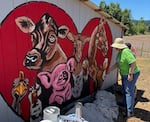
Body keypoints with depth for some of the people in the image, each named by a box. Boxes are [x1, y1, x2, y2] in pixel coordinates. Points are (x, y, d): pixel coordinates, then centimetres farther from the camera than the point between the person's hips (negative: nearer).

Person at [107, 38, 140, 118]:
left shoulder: (126, 52, -26)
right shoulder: (120, 52, 5)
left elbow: (133, 62, -31)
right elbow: (117, 64, 11)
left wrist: (130, 74, -27)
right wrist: (109, 69, 10)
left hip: (131, 75, -10)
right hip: (124, 74, 10)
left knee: (129, 92, -2)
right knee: (124, 91, 21)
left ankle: (130, 112, 10)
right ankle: (125, 106, 39)